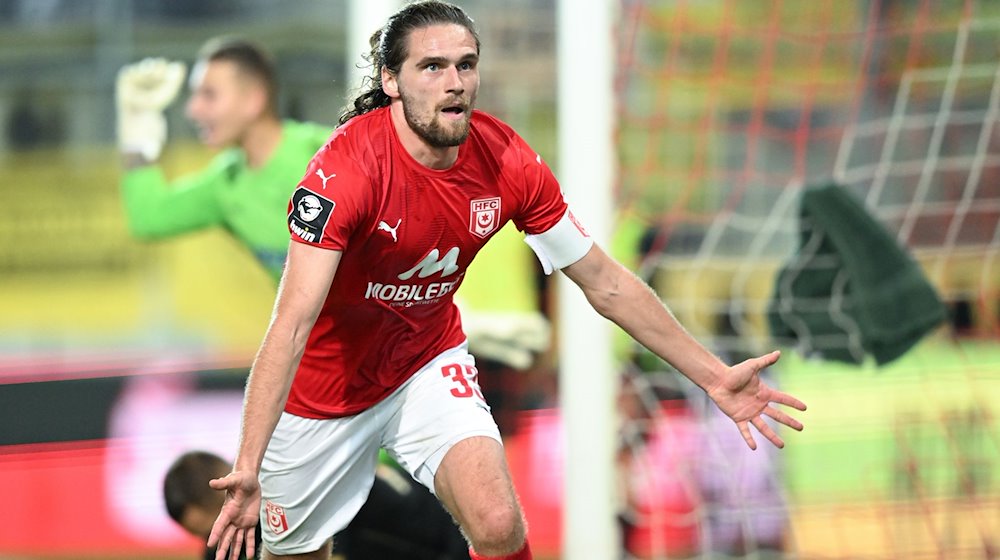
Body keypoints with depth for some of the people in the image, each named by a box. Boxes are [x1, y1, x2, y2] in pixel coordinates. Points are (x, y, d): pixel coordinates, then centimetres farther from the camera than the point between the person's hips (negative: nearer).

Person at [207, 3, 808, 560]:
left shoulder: (509, 164, -15)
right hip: (325, 385, -3)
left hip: (430, 363, 3)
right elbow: (293, 322, -37)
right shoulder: (349, 167, -30)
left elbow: (606, 284, -3)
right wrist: (247, 466, -47)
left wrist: (714, 375, -4)